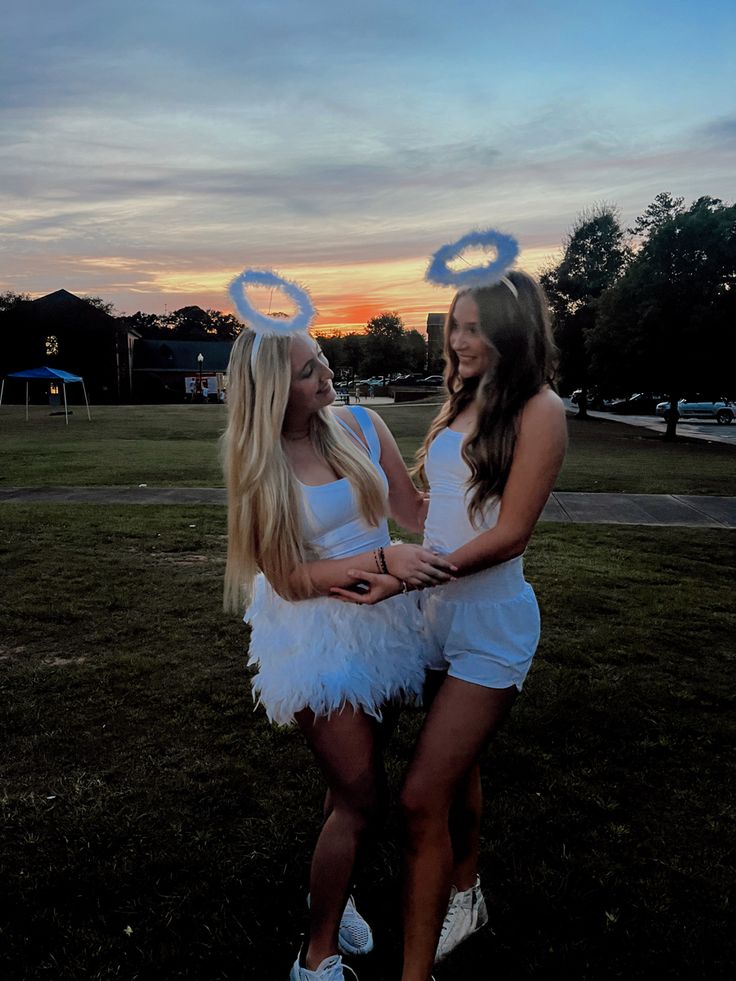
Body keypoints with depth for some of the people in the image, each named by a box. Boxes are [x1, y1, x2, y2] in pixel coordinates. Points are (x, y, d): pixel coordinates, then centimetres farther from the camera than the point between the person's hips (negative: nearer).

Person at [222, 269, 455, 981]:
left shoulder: (362, 426, -4)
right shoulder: (257, 467, -13)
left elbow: (414, 512, 3)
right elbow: (290, 580, -15)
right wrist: (382, 560, -24)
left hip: (380, 622, 4)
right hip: (314, 635, -4)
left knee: (353, 780, 19)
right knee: (361, 796, 2)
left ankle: (330, 890, 48)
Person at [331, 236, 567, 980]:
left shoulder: (538, 411, -12)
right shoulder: (460, 403, 9)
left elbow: (510, 532, -18)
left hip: (491, 623, -7)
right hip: (438, 611, 7)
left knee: (422, 798, -8)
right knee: (456, 768, 23)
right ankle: (464, 897, 47)